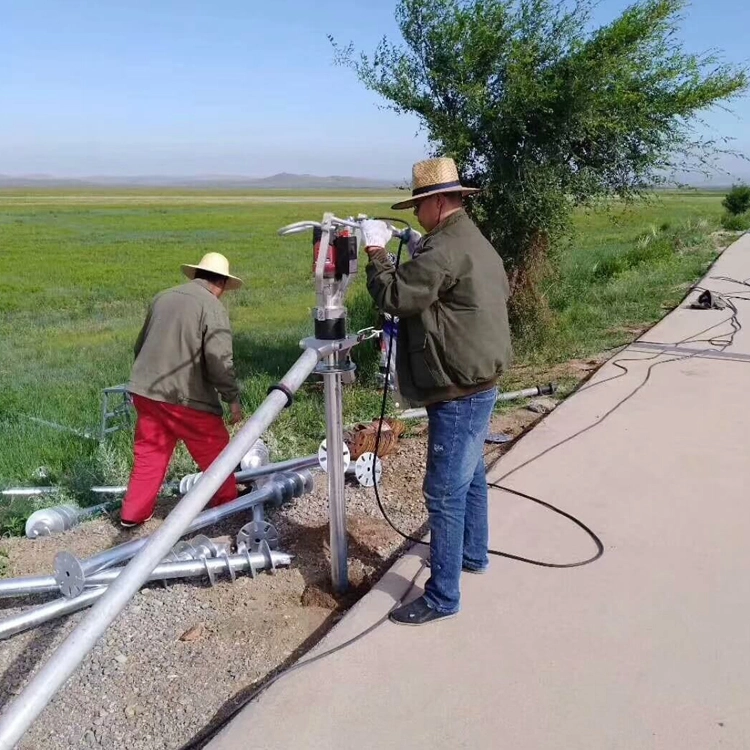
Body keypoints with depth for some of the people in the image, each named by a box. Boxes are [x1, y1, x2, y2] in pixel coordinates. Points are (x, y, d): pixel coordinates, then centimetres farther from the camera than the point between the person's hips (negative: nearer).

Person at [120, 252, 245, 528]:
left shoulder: (162, 298, 13)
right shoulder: (212, 307, -9)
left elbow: (140, 345, 20)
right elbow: (219, 360, -17)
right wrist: (233, 397, -7)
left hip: (146, 391, 7)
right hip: (185, 397, -7)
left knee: (150, 453, 17)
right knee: (215, 451, 11)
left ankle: (133, 513, 23)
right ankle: (227, 504, 25)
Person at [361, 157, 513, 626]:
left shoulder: (443, 249, -21)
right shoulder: (477, 243, 12)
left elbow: (394, 296, -22)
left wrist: (377, 251, -4)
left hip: (458, 391, -11)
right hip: (479, 382, 11)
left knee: (445, 492, -4)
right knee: (470, 475, 24)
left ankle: (443, 597, 7)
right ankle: (474, 554, 42)